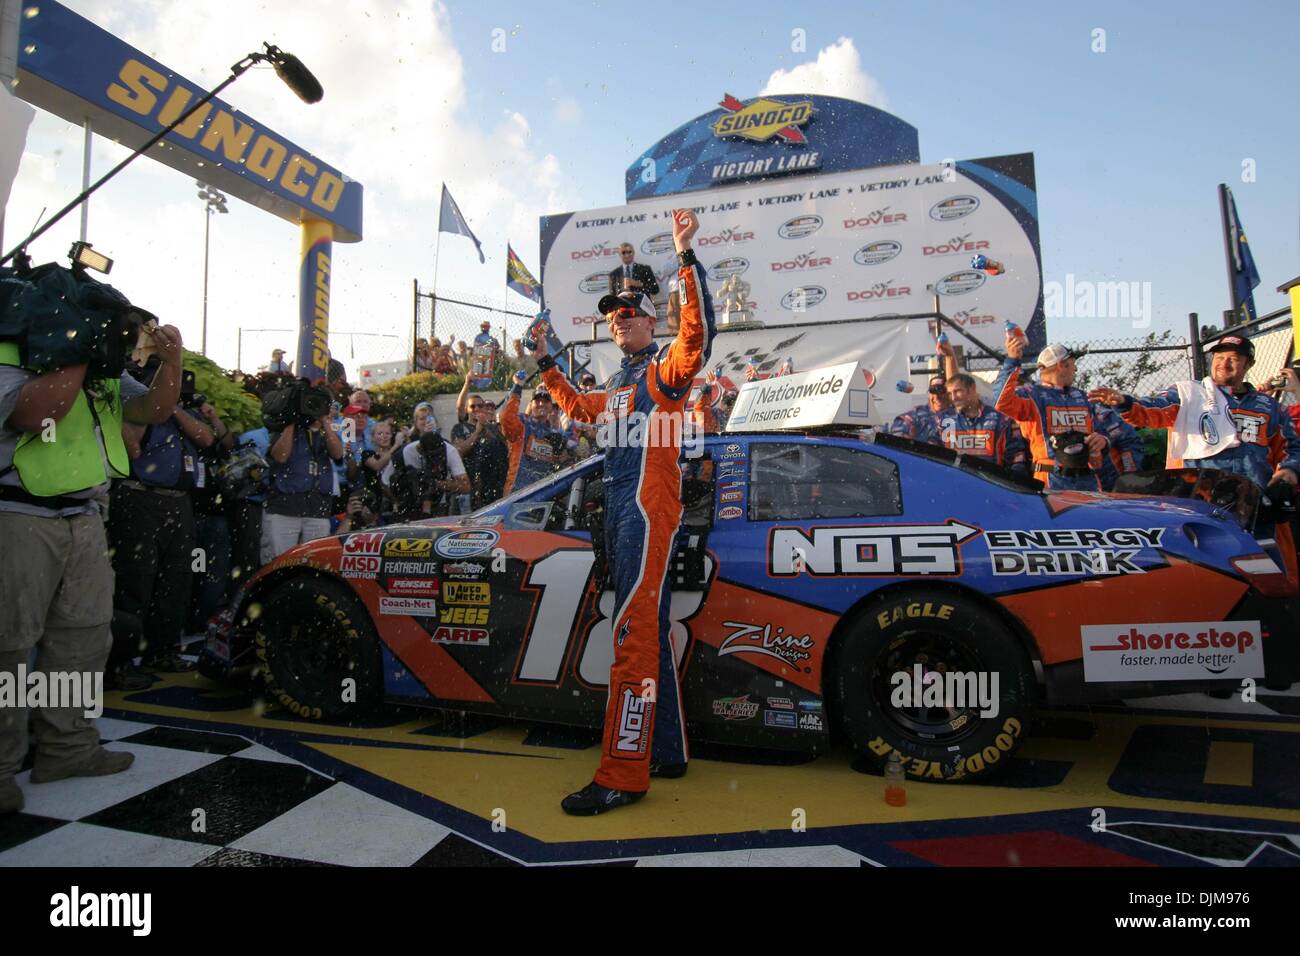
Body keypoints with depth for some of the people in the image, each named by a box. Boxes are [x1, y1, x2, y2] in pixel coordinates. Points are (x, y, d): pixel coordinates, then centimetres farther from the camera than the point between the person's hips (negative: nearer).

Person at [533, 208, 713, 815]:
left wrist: (686, 257, -28)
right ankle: (667, 751, 22)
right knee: (650, 630, 12)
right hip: (619, 514, 10)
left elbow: (697, 333, -23)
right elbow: (578, 409, 42)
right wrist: (545, 364, 39)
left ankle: (623, 775, -15)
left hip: (648, 509, -10)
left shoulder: (665, 369, -2)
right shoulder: (618, 383, 24)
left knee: (634, 633, -16)